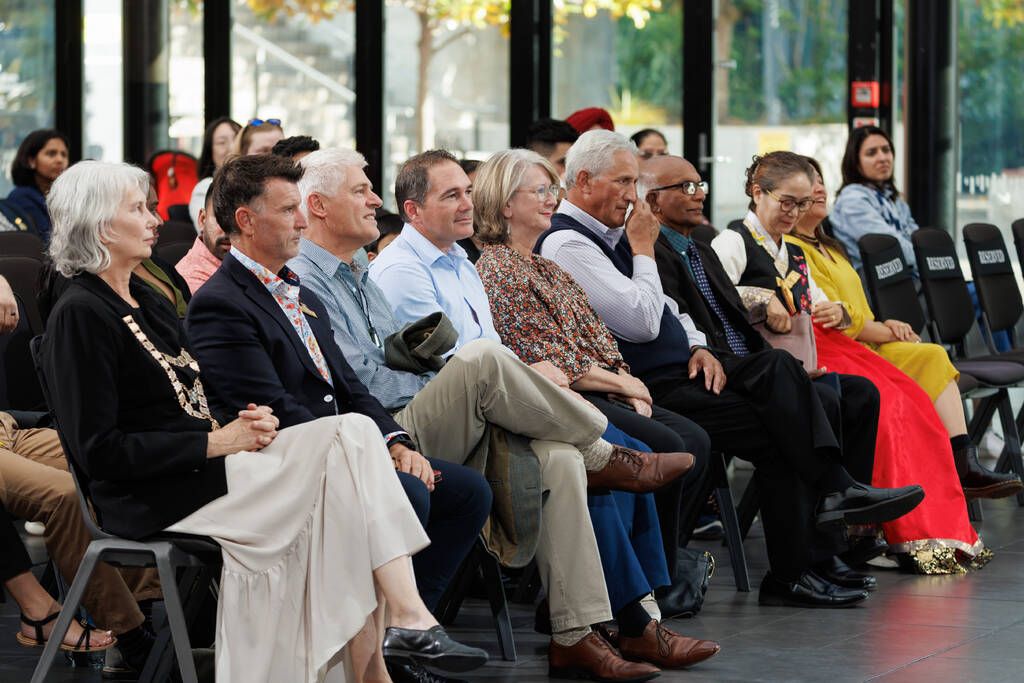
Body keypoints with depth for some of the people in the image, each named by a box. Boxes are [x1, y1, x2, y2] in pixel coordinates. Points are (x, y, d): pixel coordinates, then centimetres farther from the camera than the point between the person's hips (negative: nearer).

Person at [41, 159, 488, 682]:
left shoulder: (147, 301, 20)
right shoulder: (79, 316, -10)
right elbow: (100, 450, -17)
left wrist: (242, 425, 1)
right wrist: (215, 443, -15)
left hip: (208, 462, 9)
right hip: (152, 500, -9)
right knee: (349, 437, -18)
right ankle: (409, 619, -20)